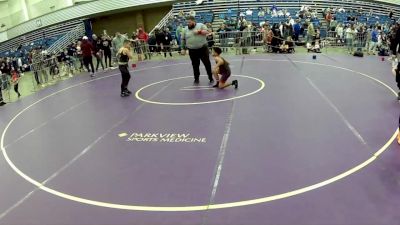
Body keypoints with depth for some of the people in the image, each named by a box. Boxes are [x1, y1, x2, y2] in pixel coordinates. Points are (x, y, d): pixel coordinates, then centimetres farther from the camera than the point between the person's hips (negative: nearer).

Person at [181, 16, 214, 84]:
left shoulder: (201, 25, -1)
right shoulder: (185, 29, 7)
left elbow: (207, 32, -11)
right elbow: (183, 40, 10)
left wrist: (199, 31, -23)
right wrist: (183, 49, 7)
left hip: (203, 49, -2)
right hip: (192, 51, 2)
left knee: (207, 64, 2)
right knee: (195, 66, 8)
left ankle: (211, 78, 13)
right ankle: (196, 79, 19)